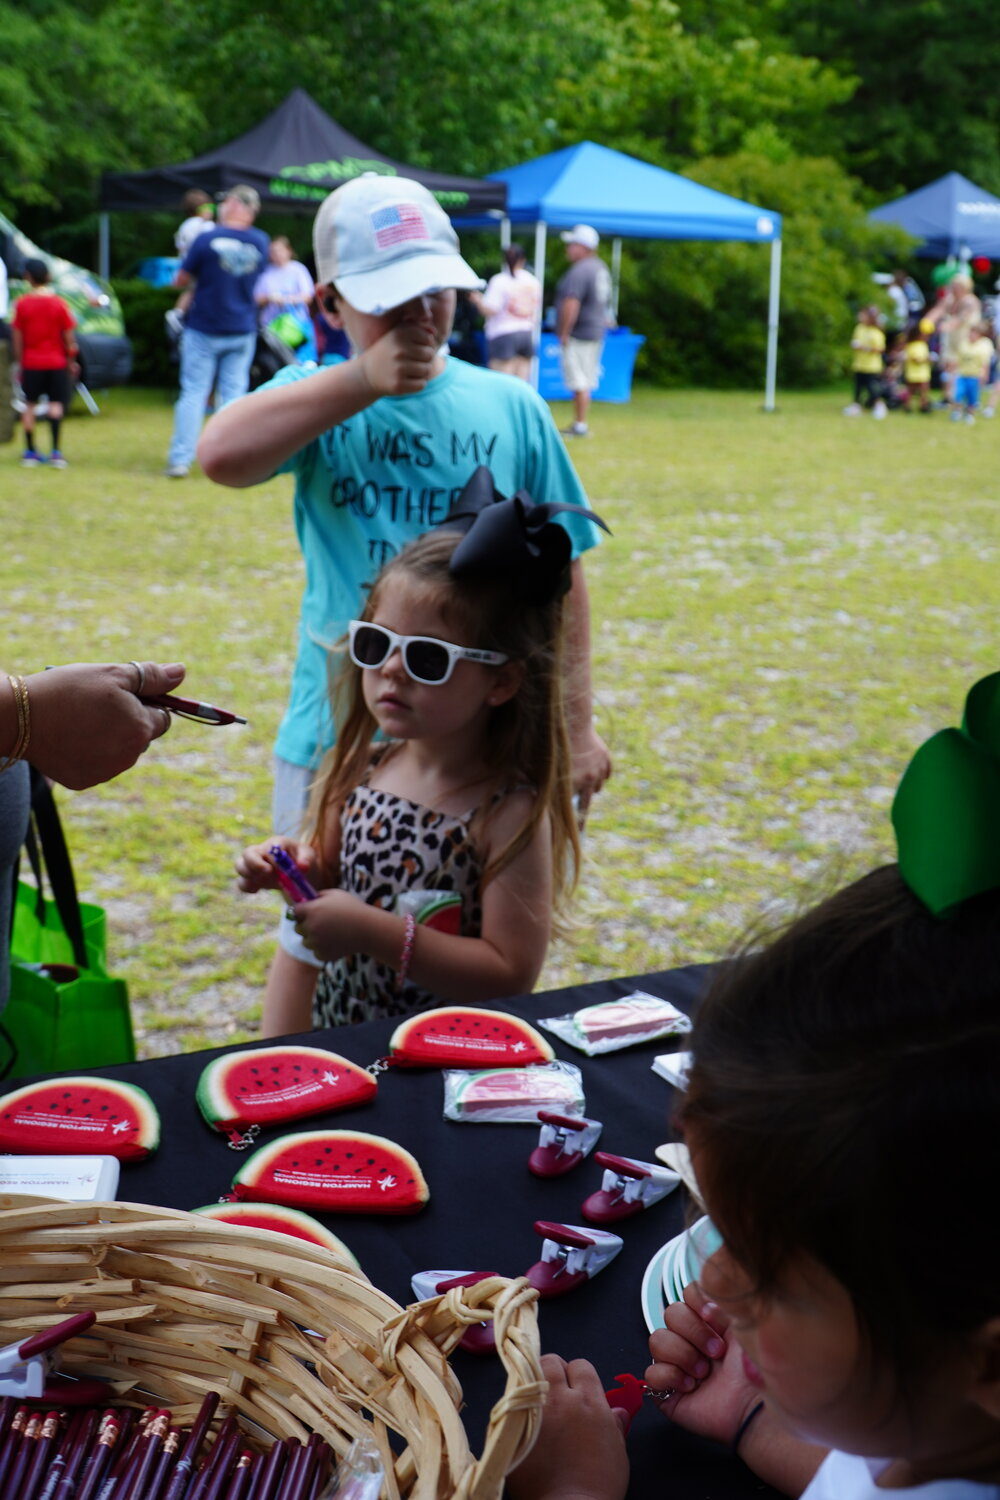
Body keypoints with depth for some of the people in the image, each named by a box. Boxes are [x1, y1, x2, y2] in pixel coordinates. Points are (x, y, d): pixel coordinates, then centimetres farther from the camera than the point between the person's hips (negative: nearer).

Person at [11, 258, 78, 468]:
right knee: (56, 403, 1)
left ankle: (30, 452, 11)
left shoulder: (21, 303, -5)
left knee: (30, 405, 10)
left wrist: (19, 362, 6)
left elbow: (17, 337, -3)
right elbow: (69, 336, -4)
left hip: (31, 363, 1)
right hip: (56, 362, -1)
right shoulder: (58, 303, -6)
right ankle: (56, 452, -10)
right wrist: (71, 361, 7)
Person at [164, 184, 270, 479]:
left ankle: (181, 458, 0)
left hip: (204, 330, -2)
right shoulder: (261, 242, -1)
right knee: (234, 394, 7)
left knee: (193, 393, 3)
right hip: (242, 333, 3)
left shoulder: (207, 239, -12)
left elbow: (181, 280, -4)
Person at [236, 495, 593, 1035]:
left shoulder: (511, 813, -15)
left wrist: (374, 931, -20)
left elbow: (510, 973, -17)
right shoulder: (360, 769, 0)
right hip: (333, 1028, 7)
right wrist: (302, 869, -5)